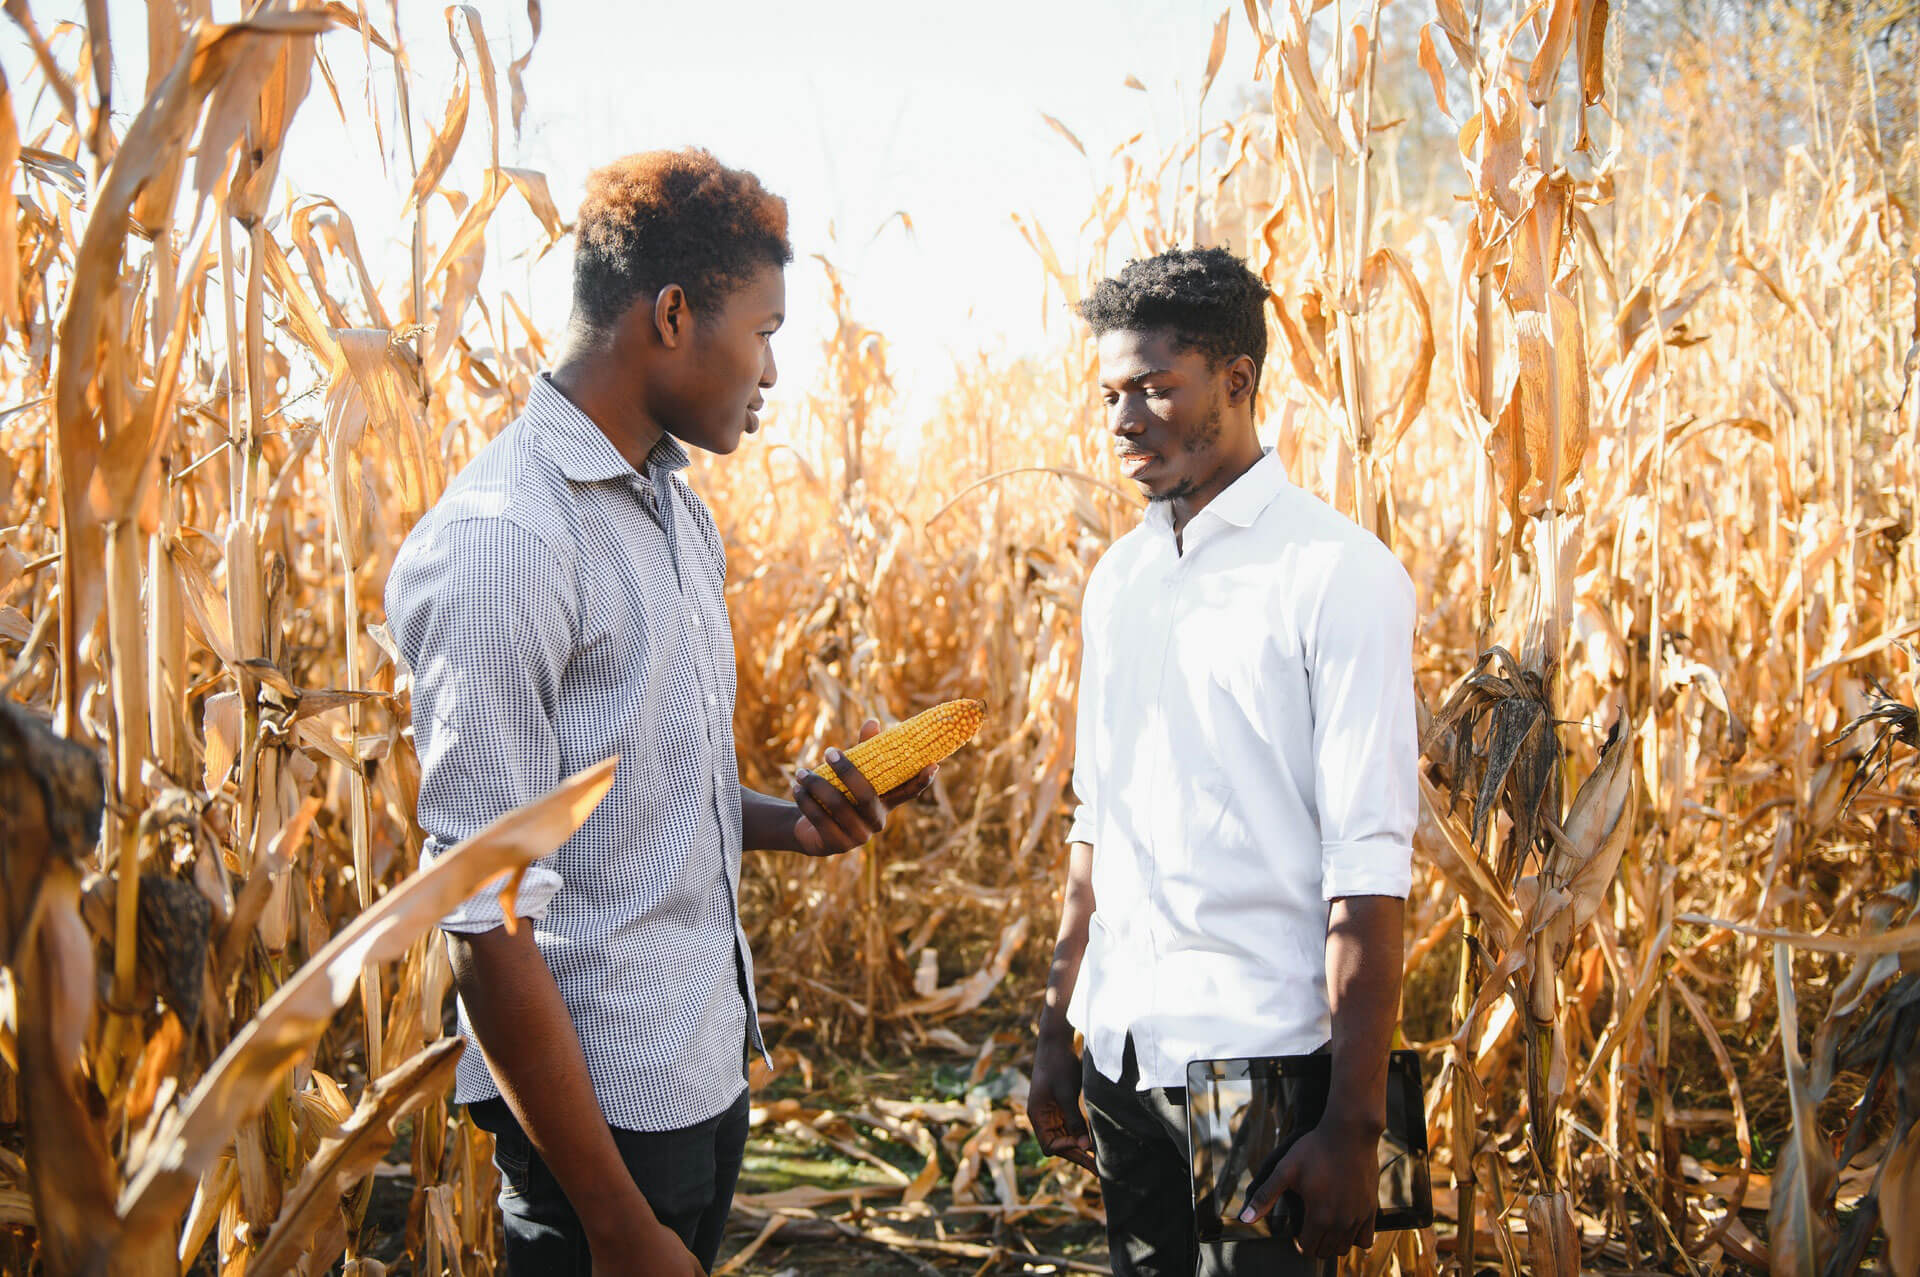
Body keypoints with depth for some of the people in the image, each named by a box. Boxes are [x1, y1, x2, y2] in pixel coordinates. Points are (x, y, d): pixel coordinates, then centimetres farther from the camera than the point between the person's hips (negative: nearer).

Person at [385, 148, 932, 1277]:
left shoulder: (680, 507, 9)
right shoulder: (501, 542, -20)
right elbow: (490, 925, -22)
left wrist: (788, 822, 0)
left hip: (710, 1066, 9)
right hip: (605, 1104, -8)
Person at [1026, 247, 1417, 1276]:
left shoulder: (1339, 576, -11)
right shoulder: (1117, 577, 9)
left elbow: (1368, 868, -15)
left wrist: (1354, 1122, -17)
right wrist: (1058, 1029, 12)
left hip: (1256, 1050, -6)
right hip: (1122, 1048, 6)